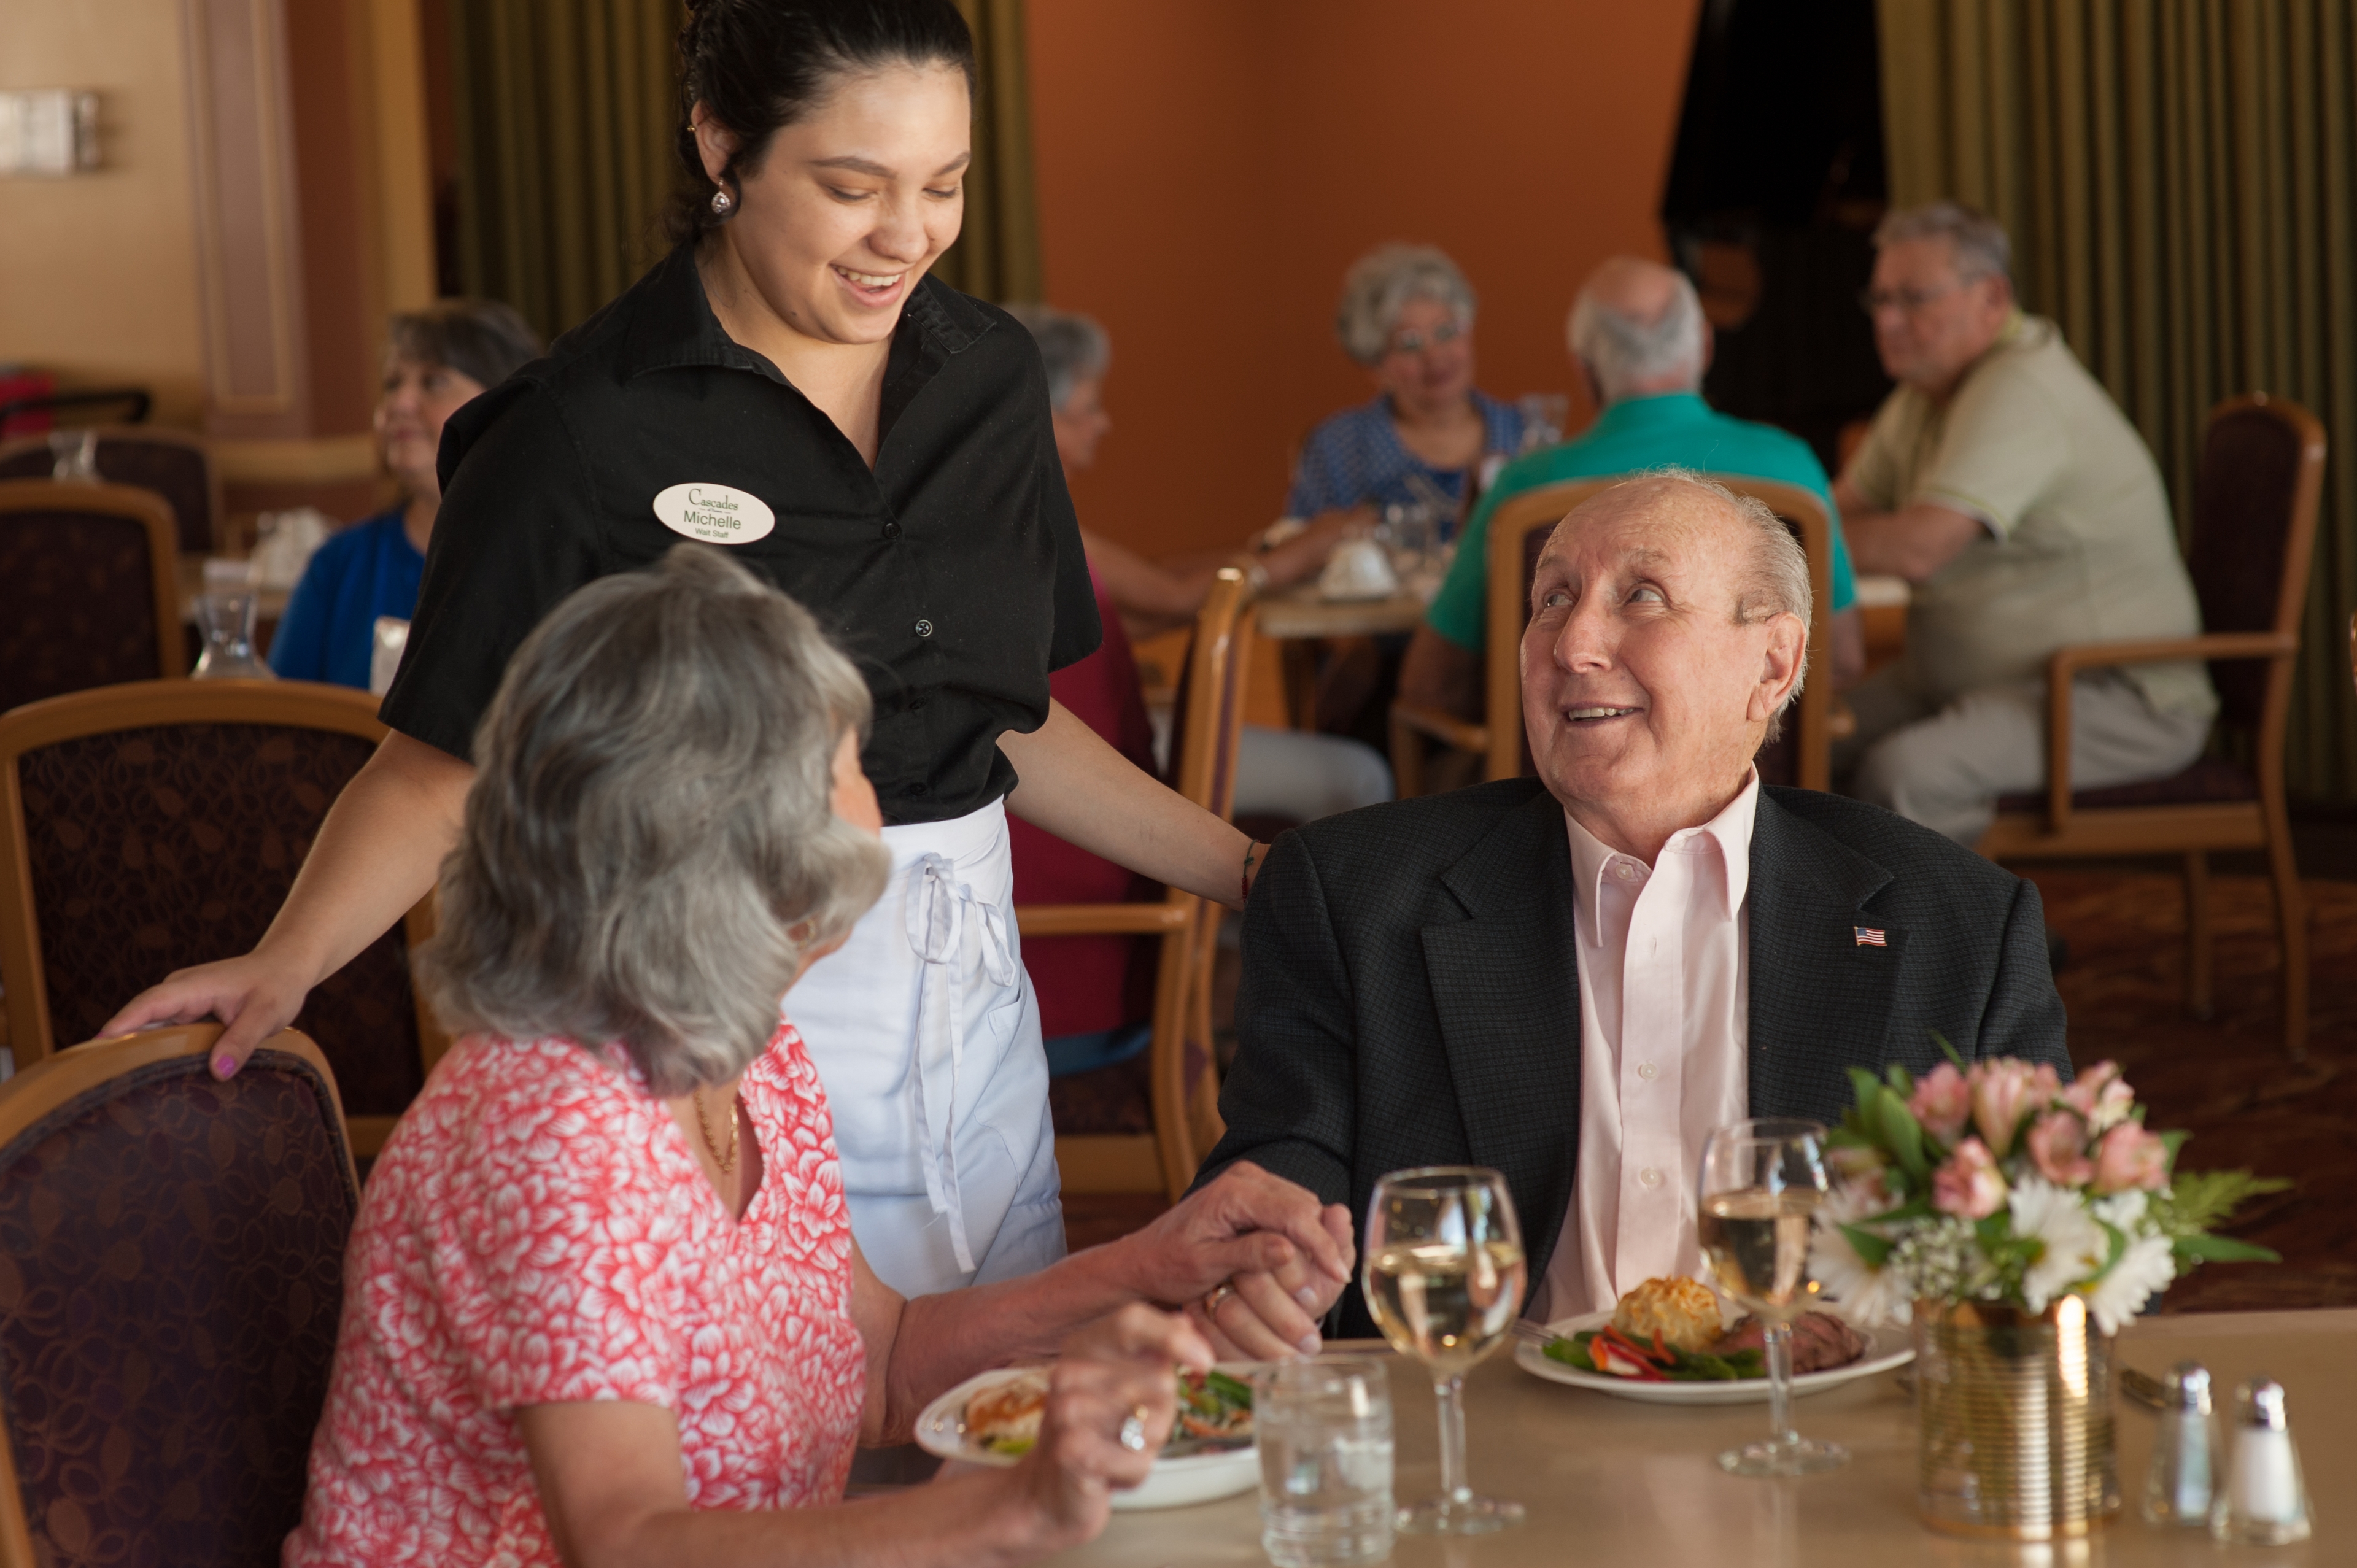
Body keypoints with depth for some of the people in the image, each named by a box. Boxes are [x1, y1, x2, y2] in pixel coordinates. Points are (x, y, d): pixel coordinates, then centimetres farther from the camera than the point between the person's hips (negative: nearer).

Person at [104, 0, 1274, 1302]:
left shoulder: (987, 376, 7)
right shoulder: (591, 433, -11)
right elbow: (442, 766, -8)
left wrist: (1249, 871, 11)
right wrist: (285, 963, -23)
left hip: (974, 999, 6)